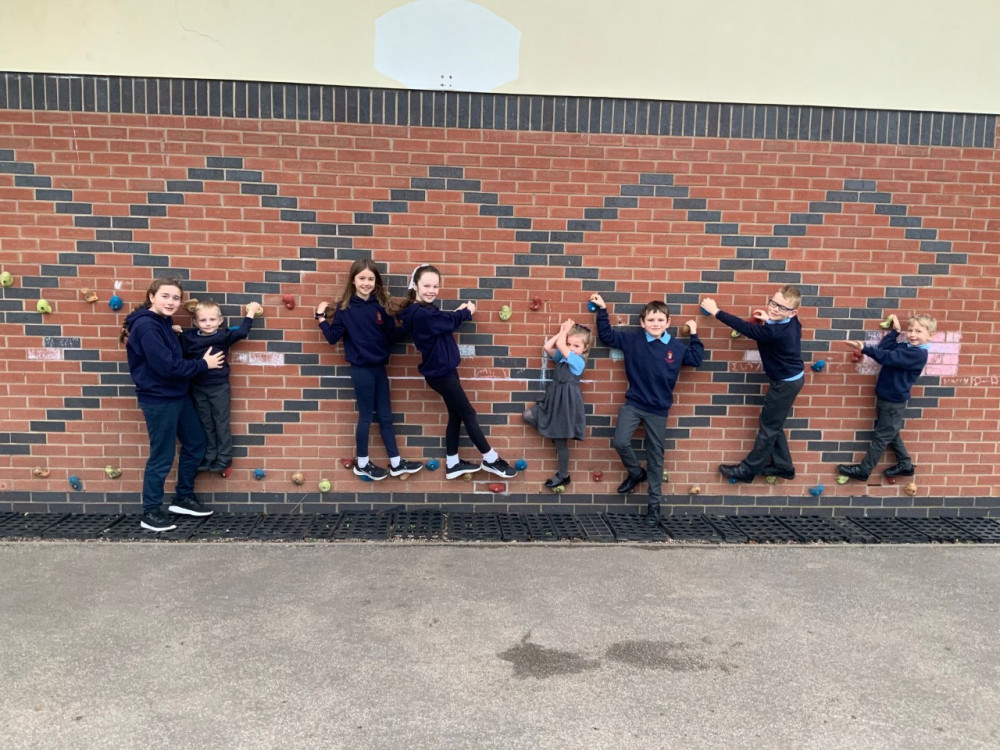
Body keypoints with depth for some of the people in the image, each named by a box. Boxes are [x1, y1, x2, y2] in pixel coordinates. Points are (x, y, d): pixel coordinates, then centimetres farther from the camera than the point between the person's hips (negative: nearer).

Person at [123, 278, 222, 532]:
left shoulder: (162, 322, 11)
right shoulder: (146, 325, -19)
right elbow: (166, 366, -24)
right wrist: (203, 364, -16)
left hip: (178, 395, 10)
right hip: (158, 400, -10)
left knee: (195, 444, 16)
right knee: (161, 457, 0)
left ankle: (183, 498, 31)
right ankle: (150, 513, 16)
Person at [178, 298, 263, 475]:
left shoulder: (224, 335, -8)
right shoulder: (188, 337, 0)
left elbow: (242, 332, -16)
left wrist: (251, 313, -12)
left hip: (219, 388, -3)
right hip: (198, 389, 3)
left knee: (221, 424, 6)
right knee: (205, 425, 14)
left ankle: (224, 459, 16)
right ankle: (209, 458, 25)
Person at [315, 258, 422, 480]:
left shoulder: (380, 305, 2)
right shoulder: (345, 307, -6)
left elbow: (391, 338, 2)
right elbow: (333, 337, -6)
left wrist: (392, 317, -8)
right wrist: (321, 317, -11)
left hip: (379, 367, 4)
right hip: (361, 369, -4)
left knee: (385, 416, 12)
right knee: (366, 416, 6)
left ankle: (396, 463, 22)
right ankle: (361, 463, 23)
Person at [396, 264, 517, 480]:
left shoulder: (425, 310, 7)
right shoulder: (421, 314, -25)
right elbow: (450, 321, -14)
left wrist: (458, 312, -8)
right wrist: (467, 311, 4)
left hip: (443, 369, 10)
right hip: (440, 372, -10)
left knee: (456, 415, 17)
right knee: (468, 414, 2)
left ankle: (452, 464, 27)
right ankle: (491, 459, 16)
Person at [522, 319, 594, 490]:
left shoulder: (578, 361, -16)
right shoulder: (562, 357, 6)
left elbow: (559, 345, -24)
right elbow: (547, 347, -7)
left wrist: (566, 329, -8)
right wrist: (561, 332, -4)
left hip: (567, 402, -8)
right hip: (553, 400, 8)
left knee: (561, 442, 2)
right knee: (527, 415, 8)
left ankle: (563, 476, 18)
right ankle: (556, 437, 17)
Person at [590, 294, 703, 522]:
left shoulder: (676, 347, -2)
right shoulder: (632, 339, -5)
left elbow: (696, 360, 10)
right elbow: (606, 336, 3)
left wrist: (694, 335, 5)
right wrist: (602, 309, 1)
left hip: (658, 410, 0)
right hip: (633, 404, 0)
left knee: (655, 456, 8)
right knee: (620, 442, -17)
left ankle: (654, 502, 21)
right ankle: (636, 473, 16)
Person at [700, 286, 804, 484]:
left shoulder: (775, 332, -32)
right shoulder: (792, 322, -6)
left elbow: (745, 328, -26)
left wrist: (716, 311, -18)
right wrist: (769, 319, -2)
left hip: (786, 383, -9)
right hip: (791, 379, 9)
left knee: (768, 427, 3)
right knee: (773, 425, 19)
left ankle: (748, 469, 15)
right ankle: (783, 466, 30)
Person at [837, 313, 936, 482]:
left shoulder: (918, 354, -23)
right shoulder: (904, 346, 3)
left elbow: (887, 357, -32)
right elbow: (883, 348, 1)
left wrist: (865, 348, -40)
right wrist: (895, 331, 0)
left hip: (893, 402, -9)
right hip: (885, 398, 9)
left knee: (881, 437, 2)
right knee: (891, 434, 20)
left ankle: (863, 470, 9)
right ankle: (905, 465, 34)